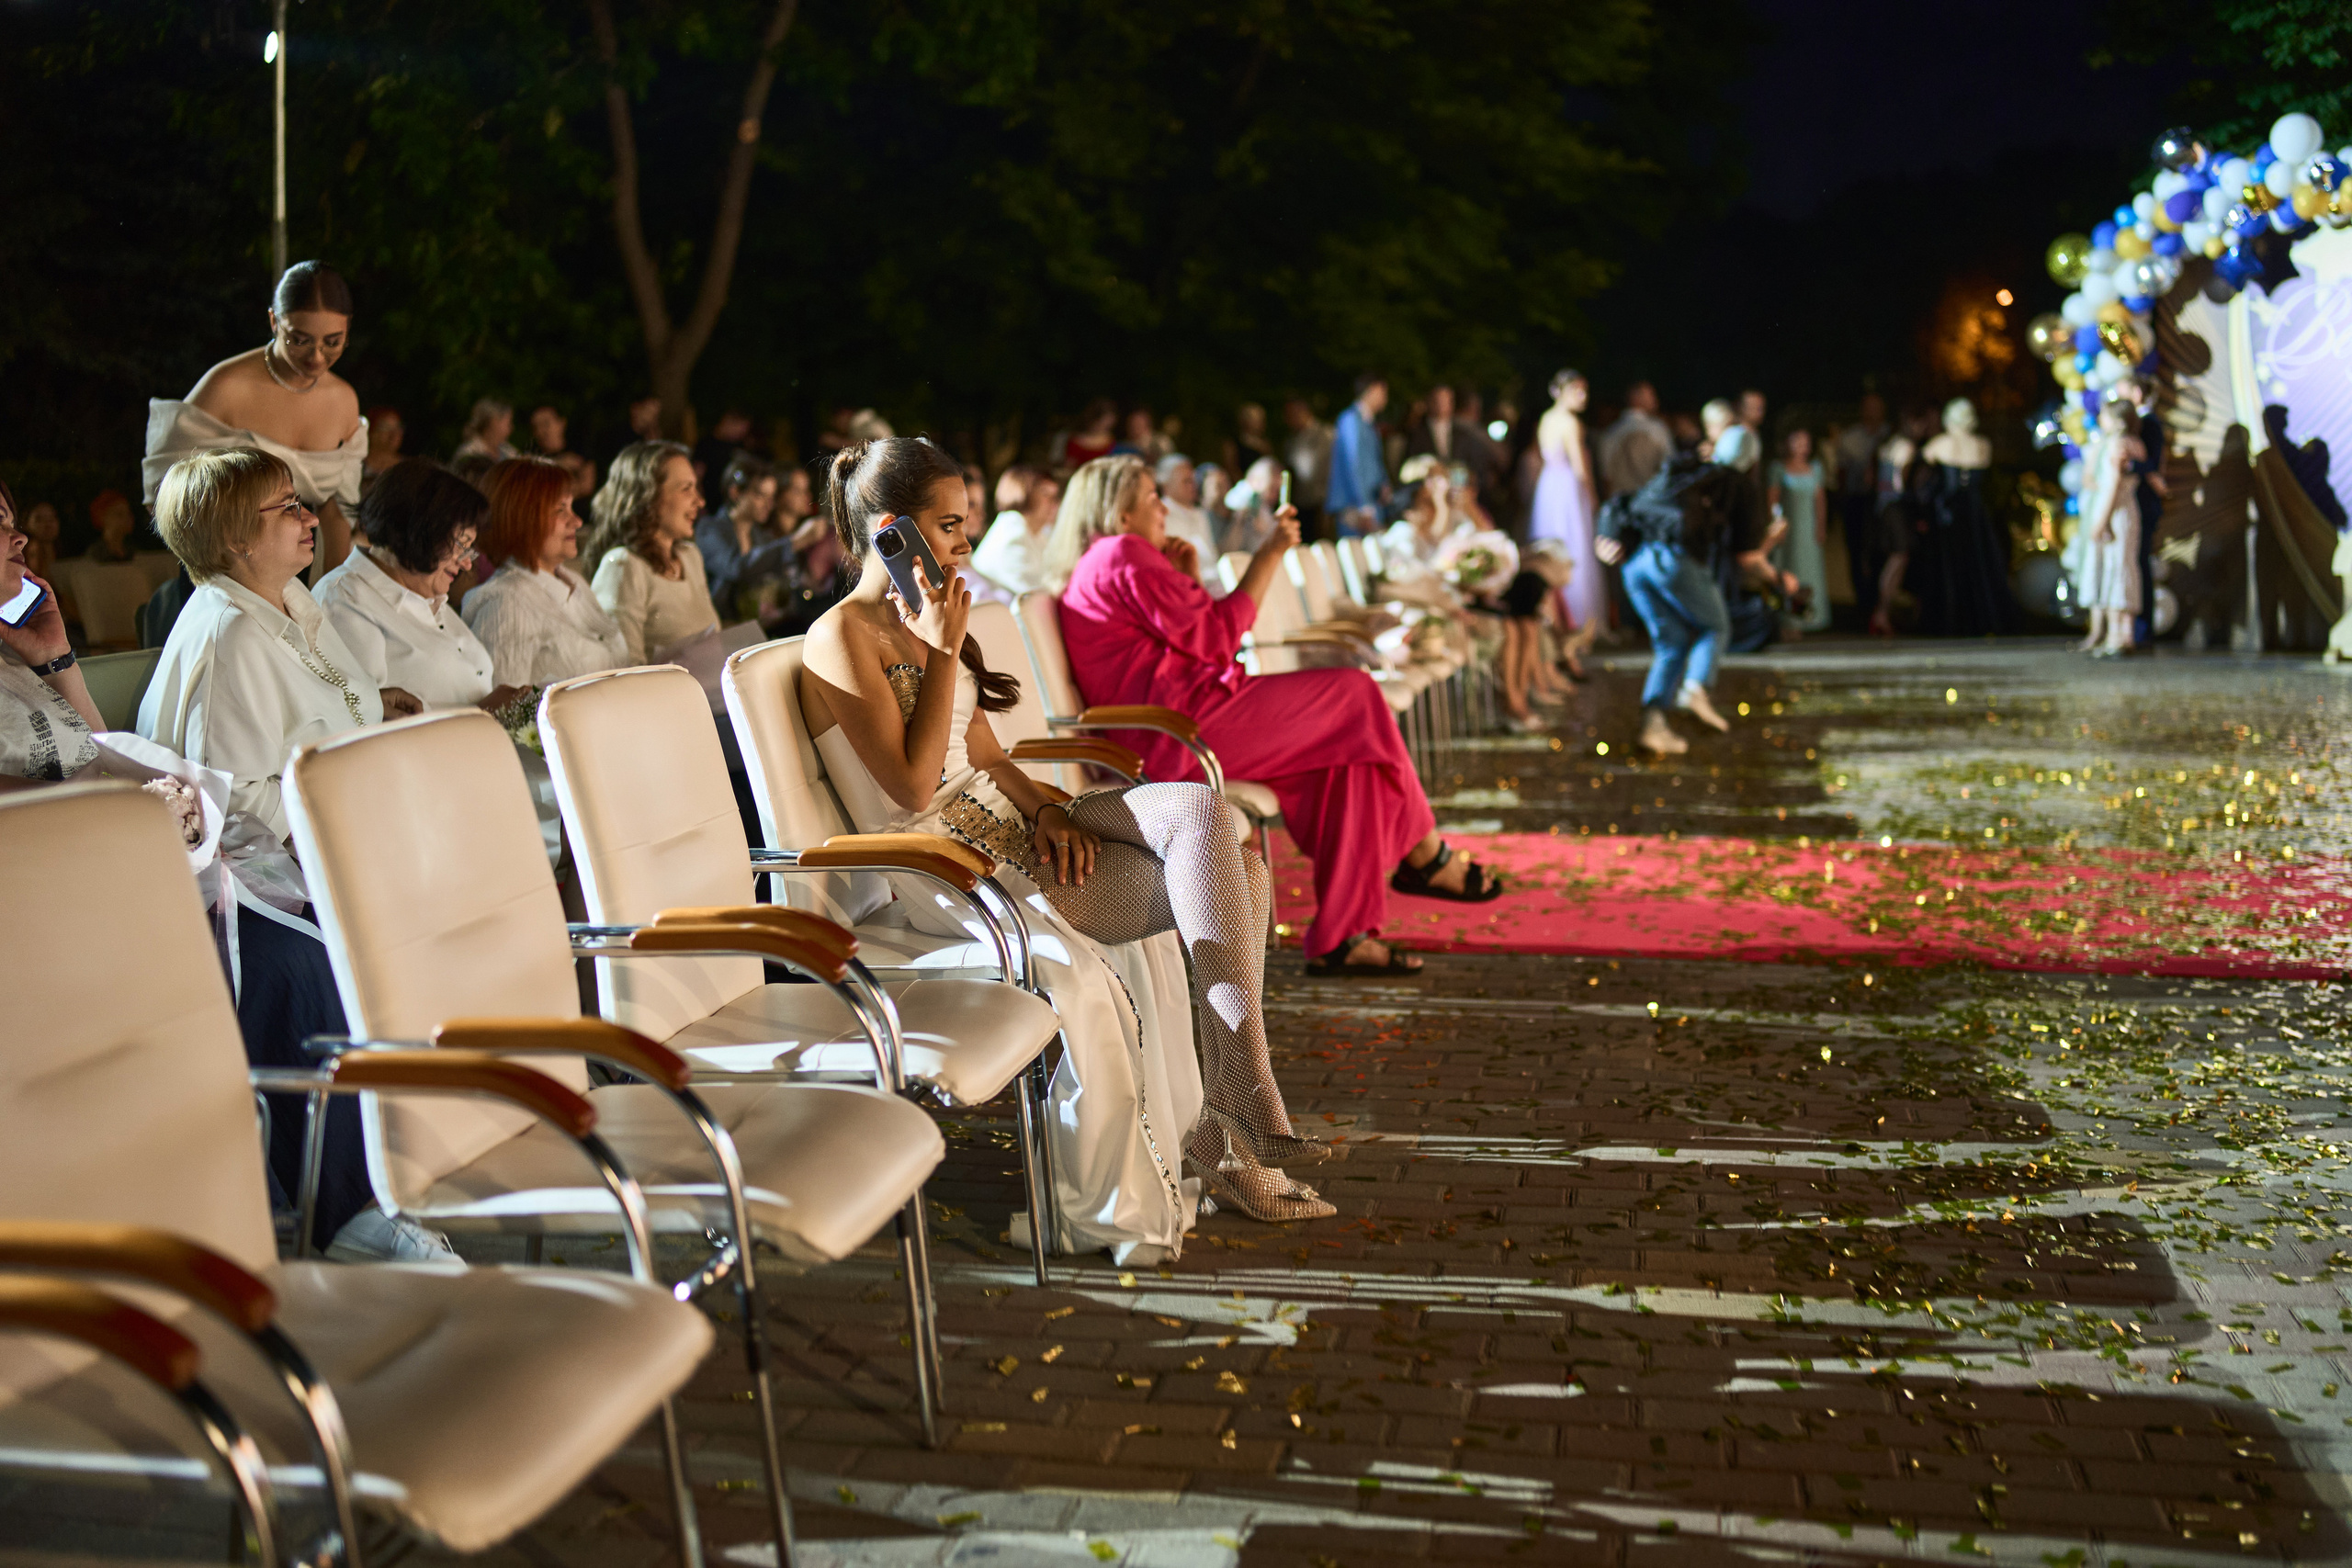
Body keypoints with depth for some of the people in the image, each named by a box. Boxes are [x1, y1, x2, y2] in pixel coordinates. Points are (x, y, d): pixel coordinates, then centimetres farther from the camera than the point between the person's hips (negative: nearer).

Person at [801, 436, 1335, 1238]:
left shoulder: (927, 622, 18)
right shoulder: (843, 637, -8)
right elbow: (913, 787, -16)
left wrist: (1045, 806, -2)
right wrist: (945, 651, -12)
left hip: (1008, 829, 8)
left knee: (1241, 876, -13)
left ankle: (1230, 1130, -13)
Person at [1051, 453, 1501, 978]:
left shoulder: (1097, 568, 26)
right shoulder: (1125, 556, -9)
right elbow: (1217, 640, -13)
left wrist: (1187, 583, 17)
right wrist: (1269, 555, -7)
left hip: (1167, 740, 11)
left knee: (1348, 749, 4)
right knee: (1353, 694, -5)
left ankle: (1341, 936, -1)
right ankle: (1425, 856, 11)